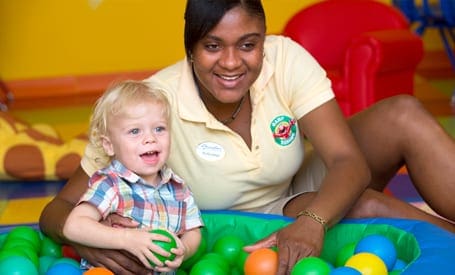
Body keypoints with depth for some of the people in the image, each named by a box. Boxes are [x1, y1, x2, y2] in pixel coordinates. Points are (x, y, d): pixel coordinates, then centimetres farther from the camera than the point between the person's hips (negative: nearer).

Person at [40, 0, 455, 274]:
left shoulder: (286, 59, -22)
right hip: (246, 230, -3)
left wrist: (311, 221, -49)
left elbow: (350, 162, -27)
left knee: (401, 114, -22)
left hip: (309, 192, 3)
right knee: (368, 208, -30)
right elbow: (59, 209, -25)